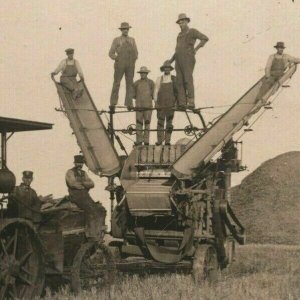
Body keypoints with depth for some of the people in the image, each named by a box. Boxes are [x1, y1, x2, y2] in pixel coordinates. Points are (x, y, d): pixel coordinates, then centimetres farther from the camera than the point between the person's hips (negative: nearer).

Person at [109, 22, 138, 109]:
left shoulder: (132, 40, 17)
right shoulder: (116, 40, 8)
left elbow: (136, 52, 21)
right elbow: (111, 53, 6)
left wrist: (134, 59, 3)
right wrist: (117, 58, -7)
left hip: (130, 65, 3)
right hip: (120, 65, -3)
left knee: (130, 84, -1)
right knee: (116, 83, -7)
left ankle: (129, 103, 0)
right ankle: (113, 103, -6)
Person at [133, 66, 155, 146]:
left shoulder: (151, 82, 4)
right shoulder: (136, 83, 7)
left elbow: (153, 94, 5)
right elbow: (134, 95, 10)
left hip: (148, 106, -1)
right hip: (139, 106, 1)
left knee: (147, 123, 0)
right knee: (139, 124, -1)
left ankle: (146, 141, 3)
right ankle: (139, 141, 2)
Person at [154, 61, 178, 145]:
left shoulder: (174, 79, 8)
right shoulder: (159, 79, 8)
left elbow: (178, 91, 10)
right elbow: (156, 91, 6)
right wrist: (155, 102, -3)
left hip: (170, 104, 0)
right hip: (161, 104, 0)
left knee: (169, 122, -1)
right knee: (160, 122, -3)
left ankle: (167, 140, 1)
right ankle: (159, 140, -4)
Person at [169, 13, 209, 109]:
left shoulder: (192, 31, 1)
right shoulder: (180, 35, 24)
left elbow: (205, 38, -11)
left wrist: (196, 49, -13)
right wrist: (170, 61, 21)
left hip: (188, 59, -7)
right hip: (179, 60, 7)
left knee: (188, 80, -14)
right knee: (179, 81, -1)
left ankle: (191, 103, -15)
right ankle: (182, 103, -4)